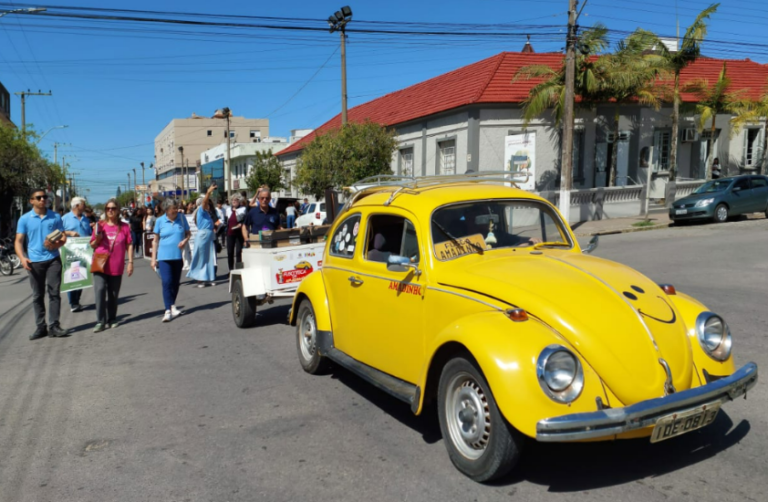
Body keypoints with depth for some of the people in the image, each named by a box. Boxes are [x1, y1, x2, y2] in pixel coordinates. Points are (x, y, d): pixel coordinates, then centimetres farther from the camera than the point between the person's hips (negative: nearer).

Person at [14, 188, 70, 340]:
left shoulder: (55, 217, 5)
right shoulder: (24, 219, 3)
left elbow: (63, 237, 8)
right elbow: (18, 241, 1)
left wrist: (56, 244, -14)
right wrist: (22, 258, -15)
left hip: (53, 260, 0)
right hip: (34, 262, 0)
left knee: (54, 293, -2)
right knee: (37, 296, 7)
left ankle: (54, 325, 2)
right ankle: (41, 327, 13)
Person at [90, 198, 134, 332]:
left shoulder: (124, 227, 4)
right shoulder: (100, 225, 6)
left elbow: (129, 245, 5)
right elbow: (92, 245, 11)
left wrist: (130, 262, -1)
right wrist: (97, 239, -10)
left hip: (116, 266, 0)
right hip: (100, 265, 0)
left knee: (113, 294, 8)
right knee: (100, 290, -14)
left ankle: (112, 319, 22)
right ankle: (100, 322, -10)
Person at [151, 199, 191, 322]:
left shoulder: (182, 218, 1)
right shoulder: (160, 221, -2)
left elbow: (188, 233, 13)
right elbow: (155, 240, 4)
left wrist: (185, 240, -10)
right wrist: (153, 258, 2)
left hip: (178, 256, 2)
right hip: (164, 256, -2)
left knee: (175, 283, 11)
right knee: (166, 282, -12)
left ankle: (172, 305, 31)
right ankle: (168, 311, -11)